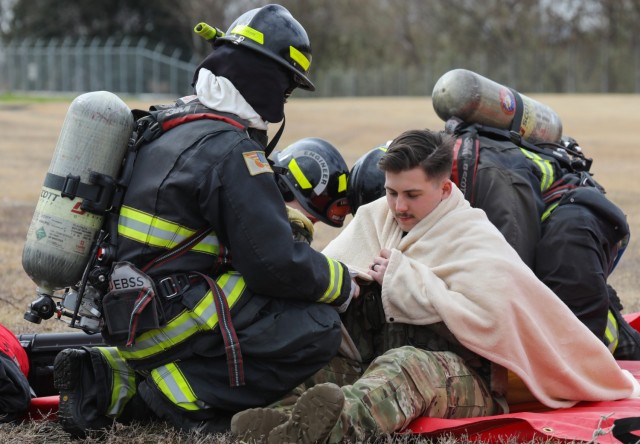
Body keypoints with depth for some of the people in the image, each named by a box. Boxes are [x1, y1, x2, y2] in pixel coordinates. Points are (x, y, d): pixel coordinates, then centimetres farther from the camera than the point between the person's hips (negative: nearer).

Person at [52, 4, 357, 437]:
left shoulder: (169, 125, 13)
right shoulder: (231, 150, -16)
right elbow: (275, 264, -18)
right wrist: (343, 283, -1)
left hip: (125, 309, 9)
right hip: (166, 318, -9)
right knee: (317, 330, -13)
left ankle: (118, 377, 10)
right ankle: (178, 394, -10)